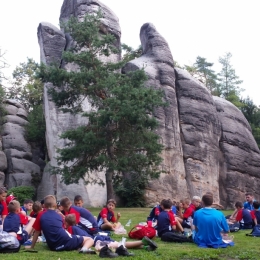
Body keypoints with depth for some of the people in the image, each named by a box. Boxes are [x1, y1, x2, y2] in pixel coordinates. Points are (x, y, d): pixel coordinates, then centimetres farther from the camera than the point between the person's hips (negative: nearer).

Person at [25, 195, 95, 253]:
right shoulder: (58, 216, 16)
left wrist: (32, 246, 25)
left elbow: (37, 232, 14)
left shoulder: (40, 215, 10)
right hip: (66, 241, -1)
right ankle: (84, 248, -23)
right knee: (90, 239, 11)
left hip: (53, 247, 1)